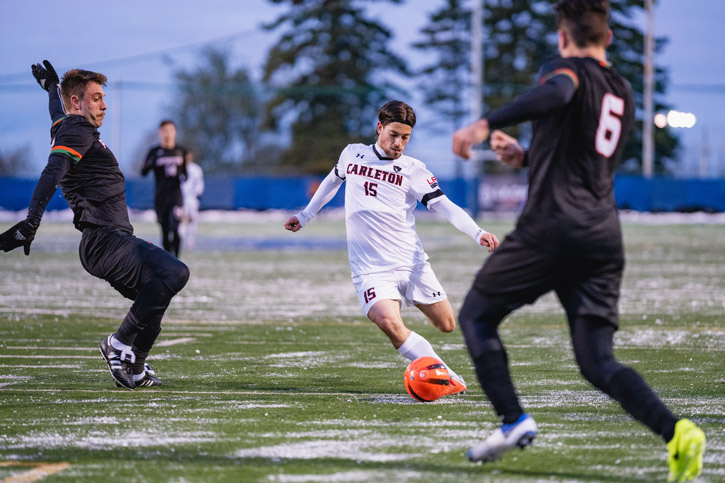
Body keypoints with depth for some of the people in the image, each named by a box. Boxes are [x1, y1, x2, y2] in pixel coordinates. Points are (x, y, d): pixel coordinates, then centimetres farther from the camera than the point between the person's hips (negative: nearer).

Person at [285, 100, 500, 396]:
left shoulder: (412, 170, 0)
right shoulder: (352, 154, 7)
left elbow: (444, 206, -9)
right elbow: (333, 180, 28)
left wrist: (477, 233, -24)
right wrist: (305, 216, 36)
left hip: (411, 262, 1)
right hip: (371, 269, -1)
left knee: (447, 326, 3)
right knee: (390, 324, -28)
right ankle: (448, 378, -21)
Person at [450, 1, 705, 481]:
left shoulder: (569, 68, 0)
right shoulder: (624, 95, 24)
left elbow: (556, 93, -26)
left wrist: (486, 124, -34)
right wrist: (526, 156, 34)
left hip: (551, 228, -6)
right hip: (605, 238, 7)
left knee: (476, 315, 13)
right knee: (598, 361, 2)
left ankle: (513, 420, -2)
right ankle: (675, 431, -22)